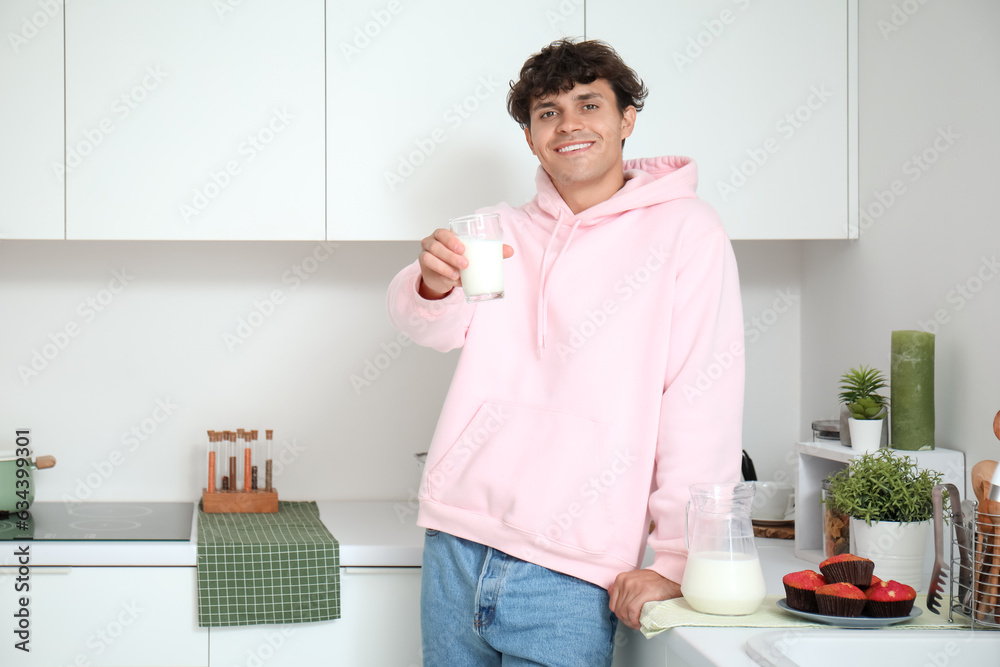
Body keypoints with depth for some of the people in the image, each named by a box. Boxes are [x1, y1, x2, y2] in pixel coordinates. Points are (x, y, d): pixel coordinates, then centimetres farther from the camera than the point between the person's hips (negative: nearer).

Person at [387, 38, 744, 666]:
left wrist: (676, 563, -13)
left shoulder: (683, 230, -2)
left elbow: (703, 405, -8)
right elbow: (438, 325, -2)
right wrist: (434, 282, -26)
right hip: (456, 548, 4)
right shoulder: (502, 231, 13)